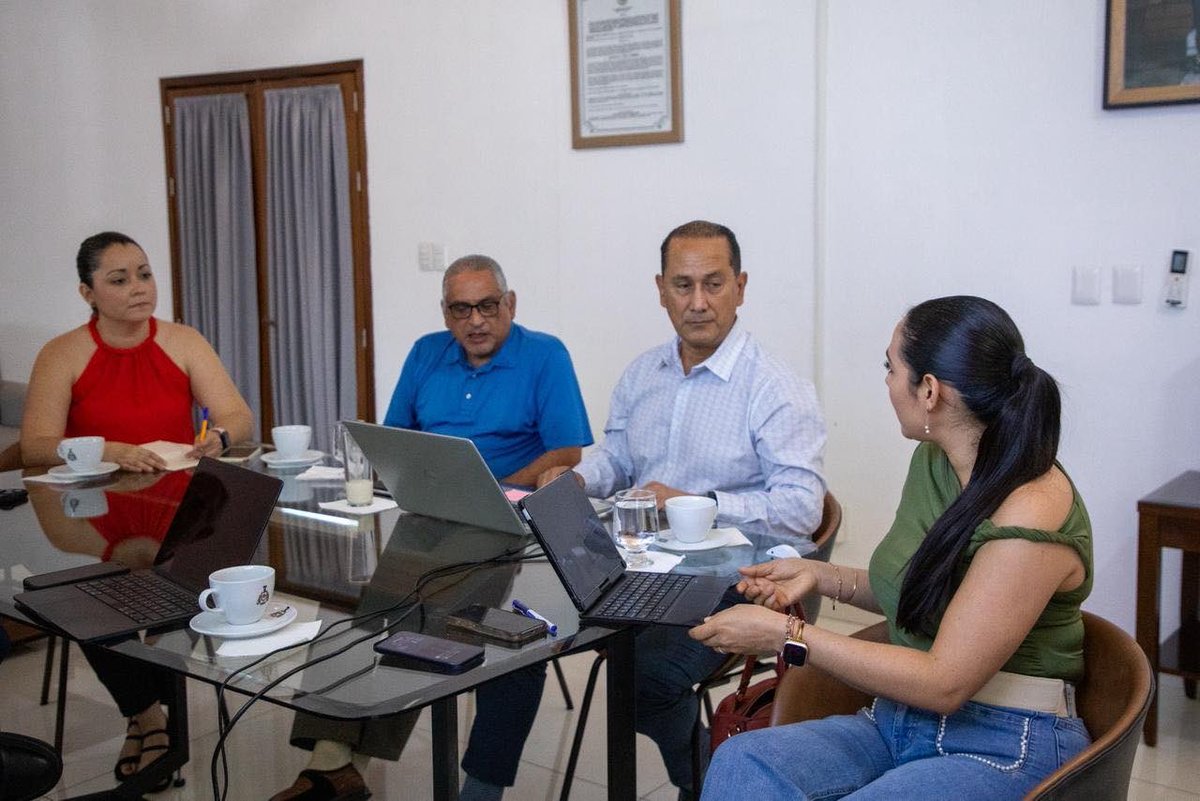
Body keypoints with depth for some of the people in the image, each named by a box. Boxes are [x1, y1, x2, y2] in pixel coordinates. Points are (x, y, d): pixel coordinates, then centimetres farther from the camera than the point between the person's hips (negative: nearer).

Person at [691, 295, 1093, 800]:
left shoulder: (1029, 517, -20)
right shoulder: (932, 460, 6)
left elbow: (943, 683, -19)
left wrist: (786, 635, -18)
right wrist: (820, 576, 6)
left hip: (1003, 753, -7)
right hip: (899, 721, 7)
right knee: (742, 760, -25)